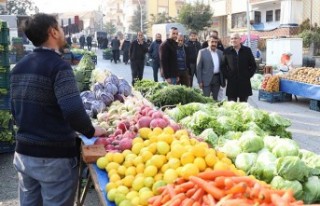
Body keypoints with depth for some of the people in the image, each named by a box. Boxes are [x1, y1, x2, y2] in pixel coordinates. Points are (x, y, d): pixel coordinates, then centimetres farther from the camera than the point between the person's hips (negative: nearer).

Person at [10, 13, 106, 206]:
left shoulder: (19, 67, 7)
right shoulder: (58, 66, -17)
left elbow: (16, 110, 15)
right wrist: (91, 131, -12)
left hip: (24, 152, 7)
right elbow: (73, 111, -29)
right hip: (54, 157, -7)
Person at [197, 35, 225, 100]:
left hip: (217, 79, 4)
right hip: (207, 79, -4)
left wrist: (223, 80, 9)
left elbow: (222, 66, 14)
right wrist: (200, 81, -9)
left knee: (215, 99, 10)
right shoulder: (202, 52, -2)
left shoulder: (220, 53, 10)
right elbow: (199, 67, -4)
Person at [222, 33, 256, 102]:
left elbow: (253, 65, 9)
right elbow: (223, 66, 10)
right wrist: (227, 76, -1)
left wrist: (248, 75, 0)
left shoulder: (247, 50, 5)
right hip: (231, 83, 0)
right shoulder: (227, 51, 4)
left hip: (244, 83, 0)